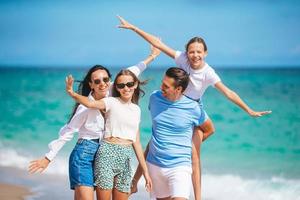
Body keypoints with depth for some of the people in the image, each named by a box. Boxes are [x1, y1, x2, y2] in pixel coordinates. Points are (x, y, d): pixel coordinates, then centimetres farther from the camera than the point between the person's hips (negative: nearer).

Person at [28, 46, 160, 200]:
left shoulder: (110, 94, 1)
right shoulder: (86, 106, -14)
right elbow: (67, 133, -9)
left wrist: (152, 56, 18)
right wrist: (48, 158, -9)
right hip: (83, 154, -6)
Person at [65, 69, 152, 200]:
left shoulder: (136, 110, 15)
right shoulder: (112, 102, 0)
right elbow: (90, 103, -22)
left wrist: (145, 171, 14)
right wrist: (71, 92, -37)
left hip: (126, 158, 5)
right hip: (107, 153, -5)